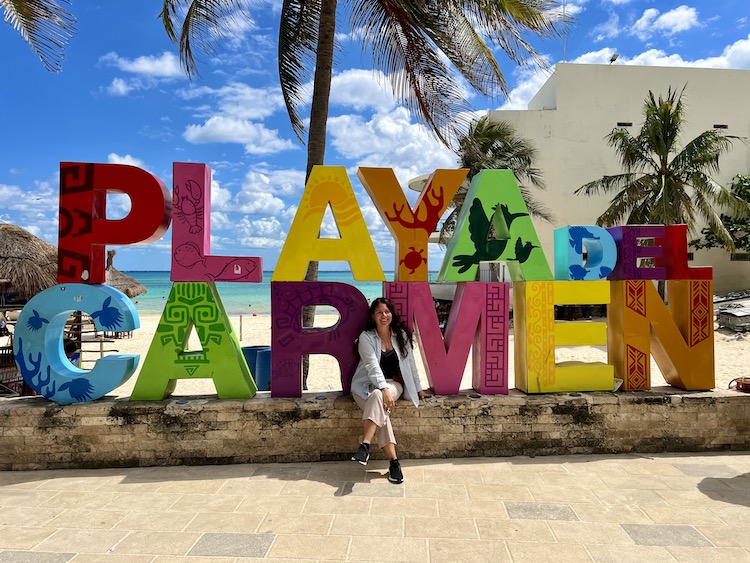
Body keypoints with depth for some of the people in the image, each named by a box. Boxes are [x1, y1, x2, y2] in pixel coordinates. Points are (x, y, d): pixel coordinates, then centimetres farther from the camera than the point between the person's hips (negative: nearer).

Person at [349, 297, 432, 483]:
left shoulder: (401, 335, 4)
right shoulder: (366, 337, -6)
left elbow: (410, 363, 10)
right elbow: (372, 365, -18)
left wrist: (418, 389, 10)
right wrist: (384, 389, -31)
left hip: (393, 383, 1)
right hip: (367, 385, -1)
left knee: (378, 397, -34)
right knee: (378, 401, -32)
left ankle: (365, 445, -39)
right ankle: (393, 460, -32)